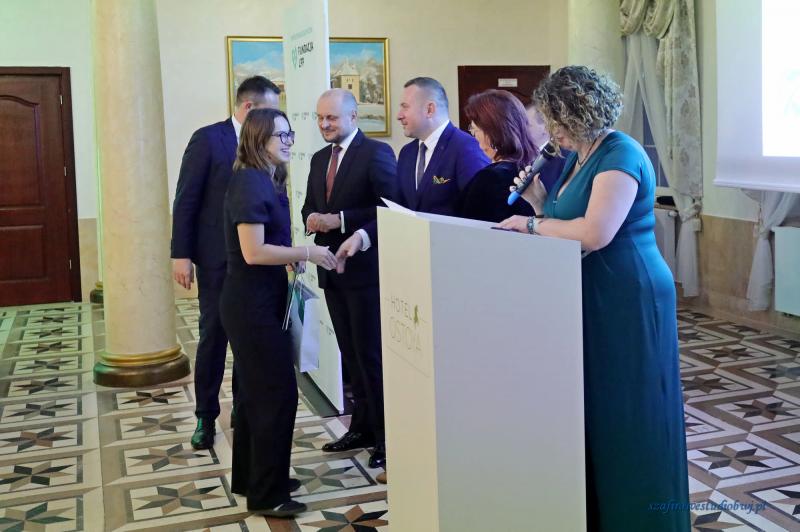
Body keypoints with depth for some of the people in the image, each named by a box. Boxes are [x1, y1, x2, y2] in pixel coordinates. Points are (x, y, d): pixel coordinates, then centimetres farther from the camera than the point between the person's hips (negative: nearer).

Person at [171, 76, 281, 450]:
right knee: (213, 338, 4)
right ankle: (206, 417, 17)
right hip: (216, 258, -4)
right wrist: (181, 254, -11)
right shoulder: (208, 139, -7)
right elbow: (186, 199, -8)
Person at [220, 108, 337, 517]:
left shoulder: (266, 182, 12)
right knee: (277, 391, -4)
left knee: (257, 389, 17)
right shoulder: (250, 183, -18)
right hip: (251, 302, -10)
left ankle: (249, 478, 30)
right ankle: (266, 493, 7)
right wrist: (304, 252, -20)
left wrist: (292, 257, 6)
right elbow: (253, 252, -25)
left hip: (259, 299, 10)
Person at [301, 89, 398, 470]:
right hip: (333, 269, 8)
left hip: (365, 268, -7)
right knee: (351, 353, 16)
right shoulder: (319, 159, 14)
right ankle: (362, 427, 28)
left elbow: (390, 208, -17)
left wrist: (340, 220, -21)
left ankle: (386, 435, 10)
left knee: (371, 353, -2)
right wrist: (312, 219, -5)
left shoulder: (377, 153, -9)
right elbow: (310, 207, 18)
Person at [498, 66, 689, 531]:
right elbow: (564, 220, 18)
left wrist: (532, 224, -16)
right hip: (593, 300, 9)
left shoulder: (620, 155, -16)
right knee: (591, 410, 14)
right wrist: (537, 198, 2)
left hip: (628, 302, -9)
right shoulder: (576, 156, 12)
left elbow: (595, 233, -28)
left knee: (626, 415, 2)